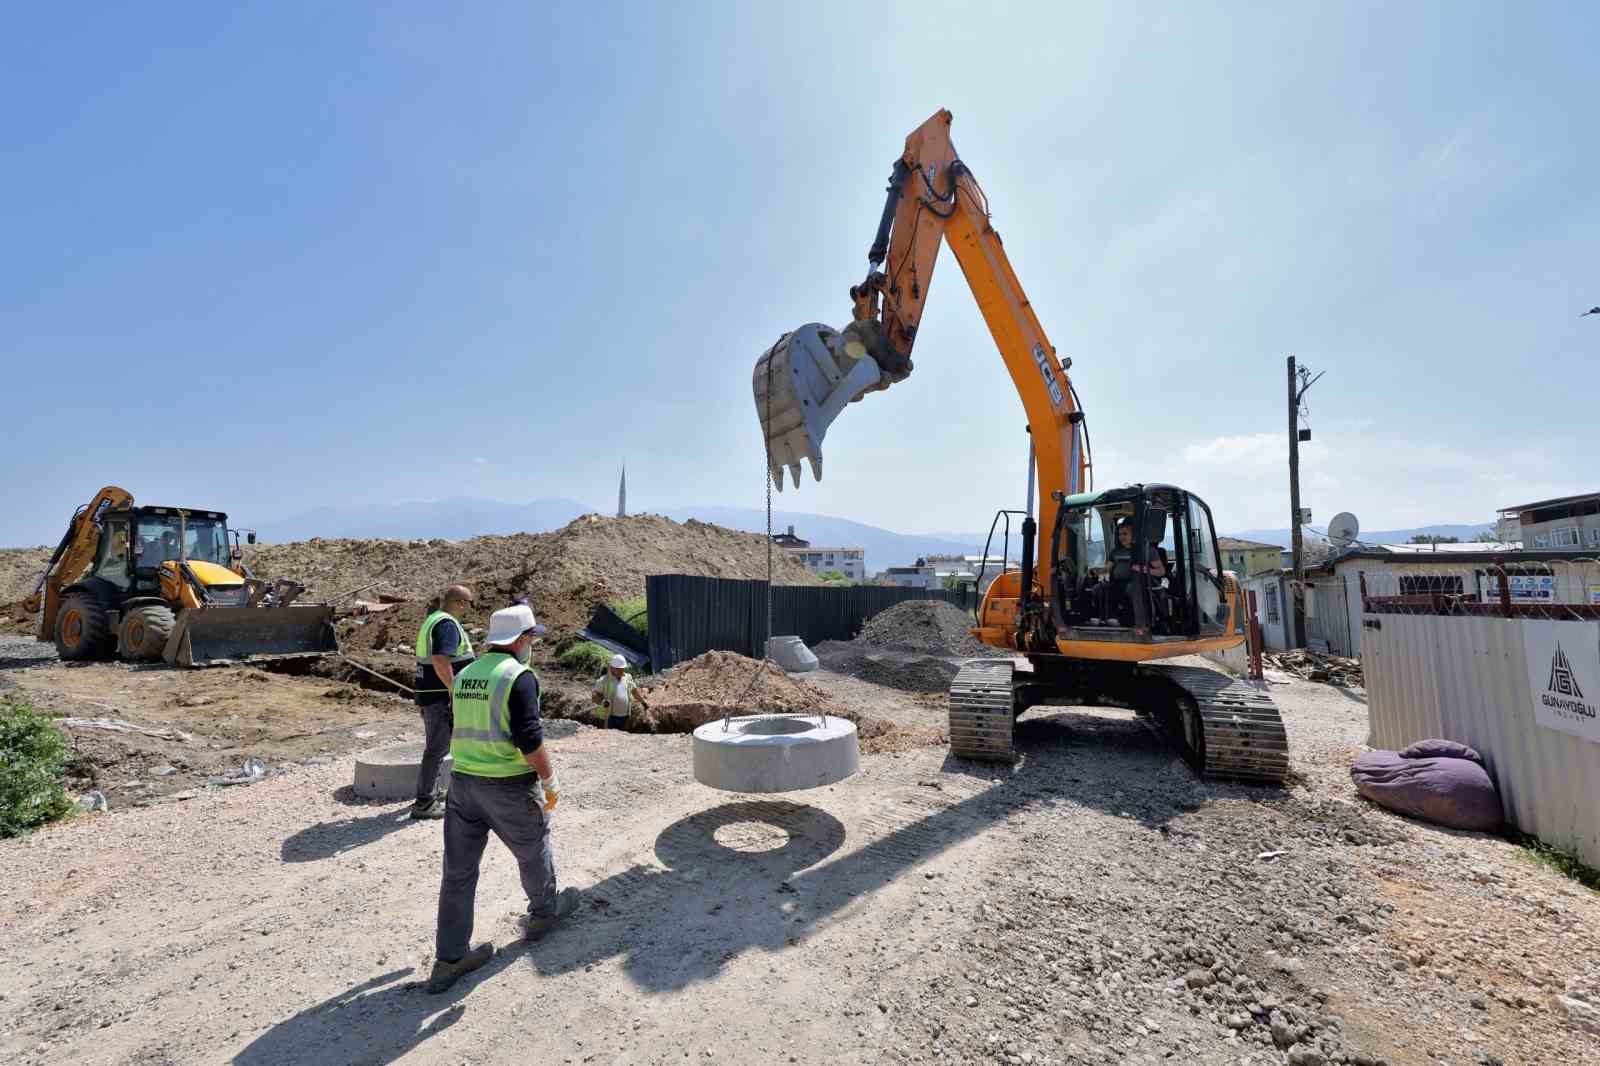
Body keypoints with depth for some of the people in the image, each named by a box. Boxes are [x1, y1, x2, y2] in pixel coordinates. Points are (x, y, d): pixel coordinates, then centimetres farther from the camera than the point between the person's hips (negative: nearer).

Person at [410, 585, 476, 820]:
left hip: (428, 694, 10)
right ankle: (424, 803, 5)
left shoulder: (432, 620, 14)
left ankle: (431, 795, 32)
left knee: (435, 746, 20)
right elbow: (441, 661, -29)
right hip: (441, 697, -10)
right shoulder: (448, 624, -18)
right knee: (437, 749, -2)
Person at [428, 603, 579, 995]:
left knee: (459, 870, 13)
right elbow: (530, 739, -22)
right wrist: (550, 780, -11)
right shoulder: (520, 676, -17)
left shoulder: (464, 675, 7)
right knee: (533, 849, 18)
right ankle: (544, 912, 39)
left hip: (461, 781, 6)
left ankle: (449, 960, 21)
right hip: (509, 785, -6)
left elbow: (461, 729, 16)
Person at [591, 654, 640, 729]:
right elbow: (595, 695, -6)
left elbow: (634, 690, 24)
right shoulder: (604, 680, -6)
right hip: (609, 717, -5)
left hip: (624, 717, 5)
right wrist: (602, 701, -25)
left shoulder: (628, 678, 8)